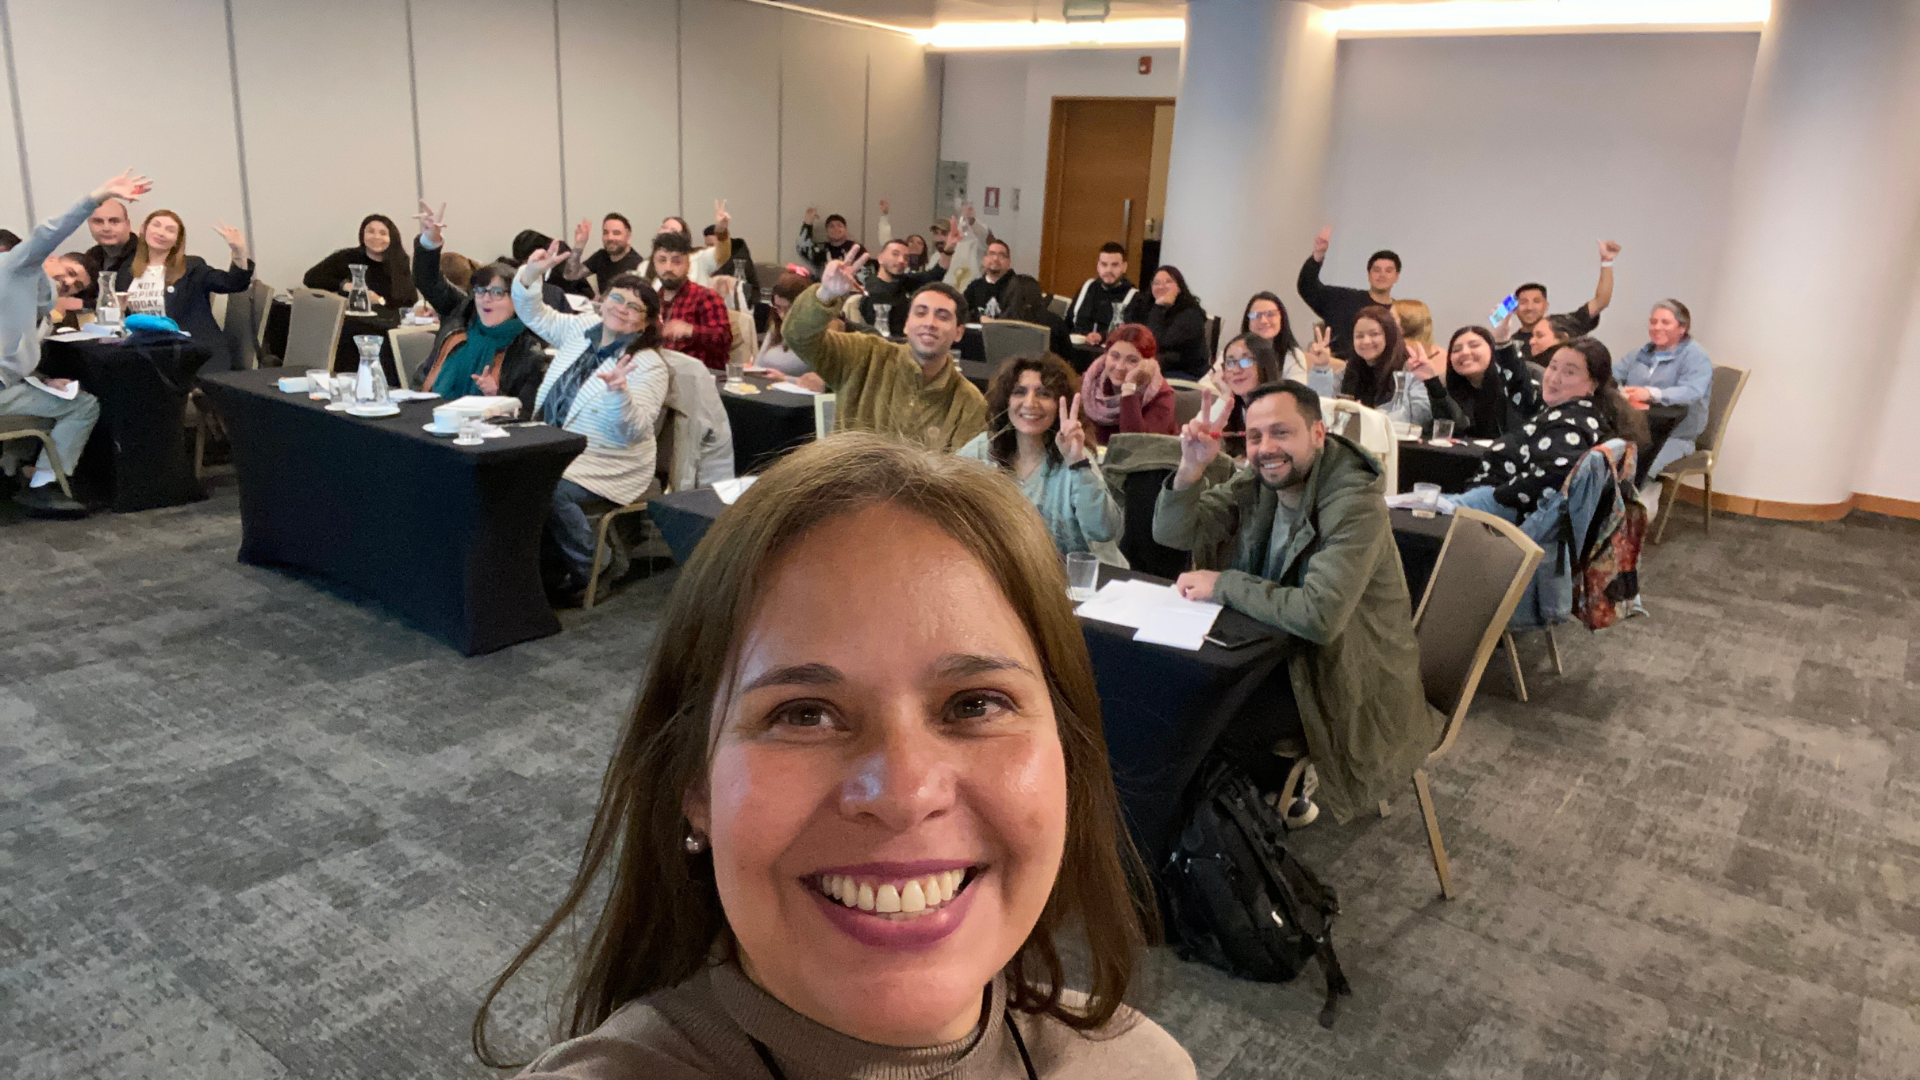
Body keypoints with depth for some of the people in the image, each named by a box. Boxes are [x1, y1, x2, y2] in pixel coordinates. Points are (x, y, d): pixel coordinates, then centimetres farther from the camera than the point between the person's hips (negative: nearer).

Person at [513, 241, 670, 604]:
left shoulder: (649, 366, -11)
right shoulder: (582, 328, 10)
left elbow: (632, 431, -20)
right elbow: (535, 316, 21)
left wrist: (617, 390, -39)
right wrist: (531, 275, 3)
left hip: (608, 464, -7)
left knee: (552, 492, -32)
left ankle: (592, 572, -10)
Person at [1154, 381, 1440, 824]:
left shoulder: (1355, 505, -26)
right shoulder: (1257, 482, -4)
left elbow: (1319, 616, -35)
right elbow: (1174, 533, -4)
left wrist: (1223, 585, -26)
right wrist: (1191, 467, -22)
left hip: (1347, 672, -7)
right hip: (1283, 645, 7)